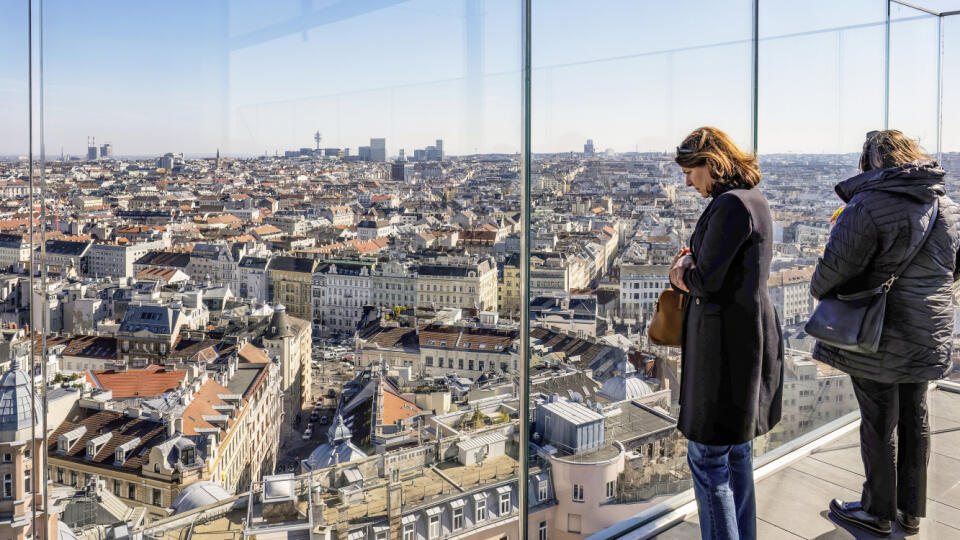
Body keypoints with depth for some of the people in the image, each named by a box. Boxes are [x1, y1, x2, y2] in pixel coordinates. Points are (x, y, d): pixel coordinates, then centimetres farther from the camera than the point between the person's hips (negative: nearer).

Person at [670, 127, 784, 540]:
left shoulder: (731, 205, -19)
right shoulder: (754, 199, 13)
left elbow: (705, 281, -19)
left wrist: (682, 273, 2)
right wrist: (690, 268, 1)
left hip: (726, 340, -10)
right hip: (748, 334, 10)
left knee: (707, 456, -1)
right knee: (736, 449, 20)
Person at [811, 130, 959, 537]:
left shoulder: (868, 205, -20)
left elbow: (834, 271, -22)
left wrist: (818, 290, -1)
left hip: (879, 337, -7)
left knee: (879, 424, 7)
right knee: (914, 420, 18)